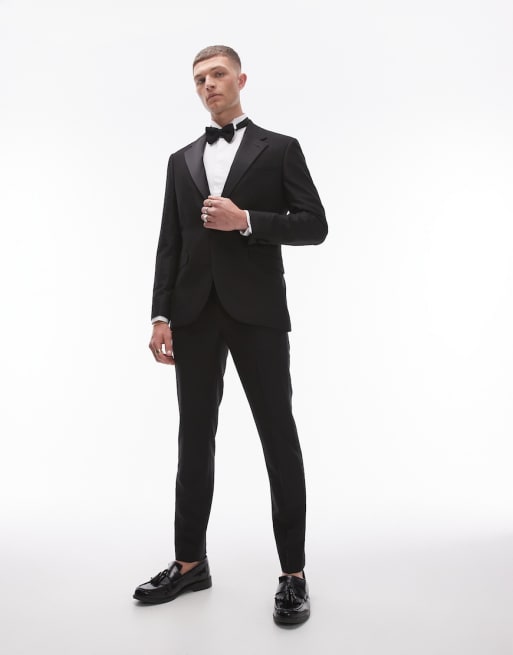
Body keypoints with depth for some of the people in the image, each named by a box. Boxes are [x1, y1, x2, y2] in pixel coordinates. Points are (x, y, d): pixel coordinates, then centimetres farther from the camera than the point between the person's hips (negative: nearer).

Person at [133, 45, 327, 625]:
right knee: (194, 438, 9)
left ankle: (293, 573, 9)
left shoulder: (280, 149, 7)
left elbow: (313, 225, -1)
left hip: (256, 311, -3)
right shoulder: (182, 161, 17)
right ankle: (190, 563, 22)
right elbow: (170, 245, 10)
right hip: (195, 314, 4)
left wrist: (245, 220, -13)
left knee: (278, 438, -1)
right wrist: (162, 316, 1)